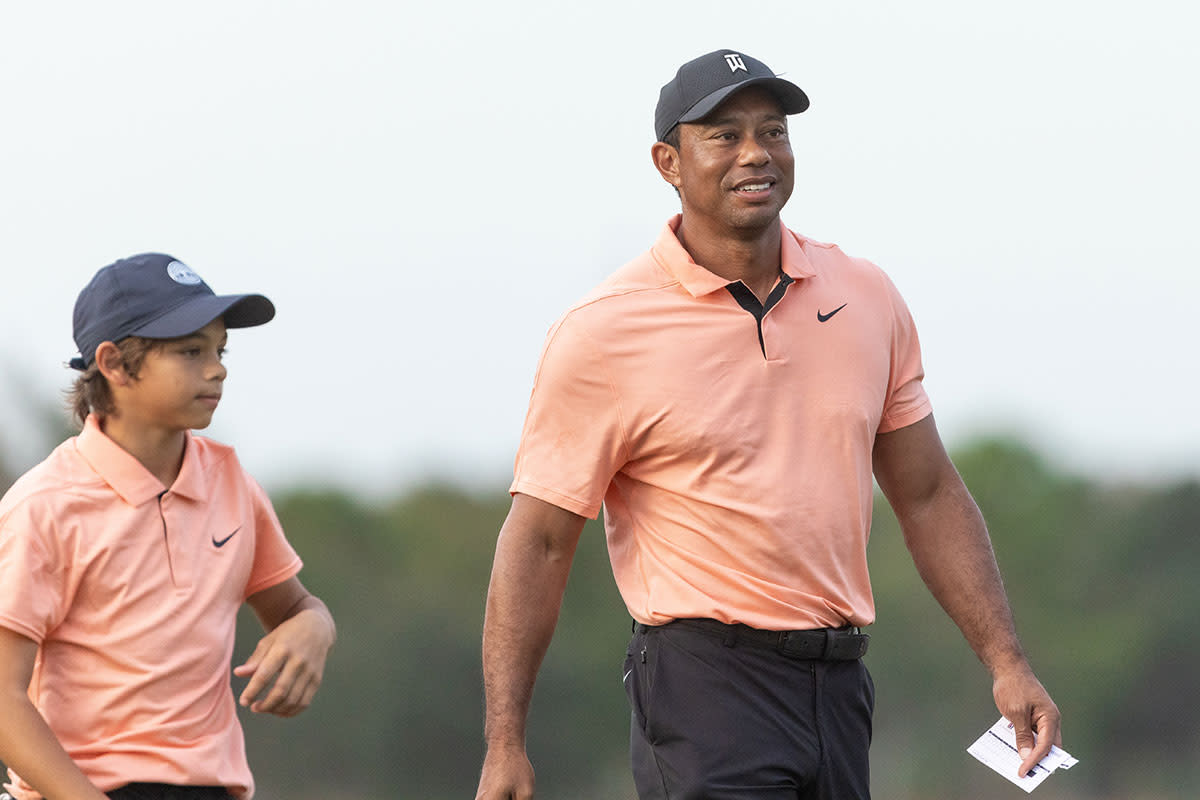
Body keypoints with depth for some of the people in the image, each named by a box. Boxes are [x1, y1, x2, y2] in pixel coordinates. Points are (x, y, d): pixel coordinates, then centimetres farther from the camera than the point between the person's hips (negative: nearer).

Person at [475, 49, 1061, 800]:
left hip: (840, 684, 6)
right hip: (704, 676, -6)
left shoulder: (867, 299, 10)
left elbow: (929, 496, 17)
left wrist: (1007, 662, 8)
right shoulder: (604, 333, -5)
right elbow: (538, 542, -5)